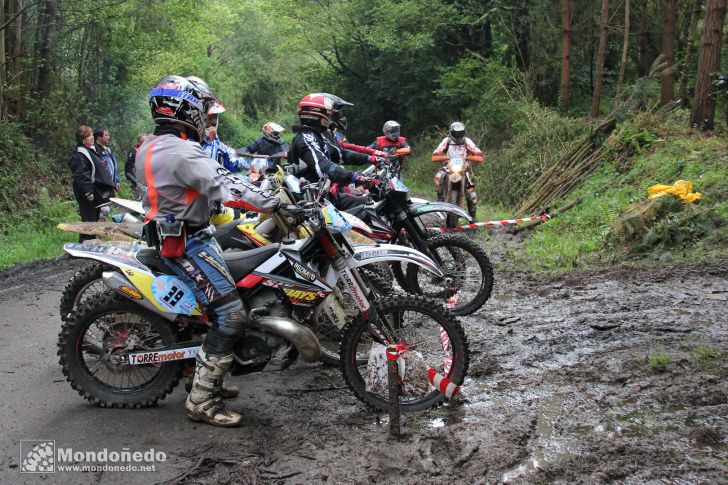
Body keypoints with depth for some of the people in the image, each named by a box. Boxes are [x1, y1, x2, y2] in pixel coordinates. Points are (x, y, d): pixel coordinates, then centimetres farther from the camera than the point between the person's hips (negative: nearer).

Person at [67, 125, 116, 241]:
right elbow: (80, 175, -22)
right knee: (89, 221, -7)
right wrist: (88, 192, -25)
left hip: (97, 193, 10)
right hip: (88, 196, -10)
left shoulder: (91, 150, 16)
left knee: (95, 220, 16)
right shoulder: (78, 155, -15)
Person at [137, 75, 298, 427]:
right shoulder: (180, 152, -20)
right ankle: (202, 401, -9)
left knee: (218, 308, 18)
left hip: (172, 235, 11)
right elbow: (225, 187, -30)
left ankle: (208, 375, 25)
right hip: (187, 243, -11)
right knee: (231, 315, -15)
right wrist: (276, 205, -31)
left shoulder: (150, 147, 12)